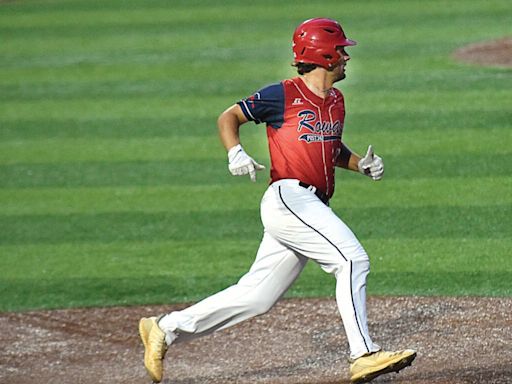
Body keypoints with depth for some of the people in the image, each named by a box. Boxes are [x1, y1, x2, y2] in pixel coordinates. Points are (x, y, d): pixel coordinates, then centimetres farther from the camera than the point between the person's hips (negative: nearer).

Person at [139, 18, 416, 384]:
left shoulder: (336, 101, 18)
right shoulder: (283, 95, -5)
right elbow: (228, 117, 3)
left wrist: (362, 164, 12)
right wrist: (236, 153, -15)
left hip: (312, 209, 8)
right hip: (288, 199, -8)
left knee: (256, 297, 8)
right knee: (352, 259, -20)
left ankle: (165, 329, 17)